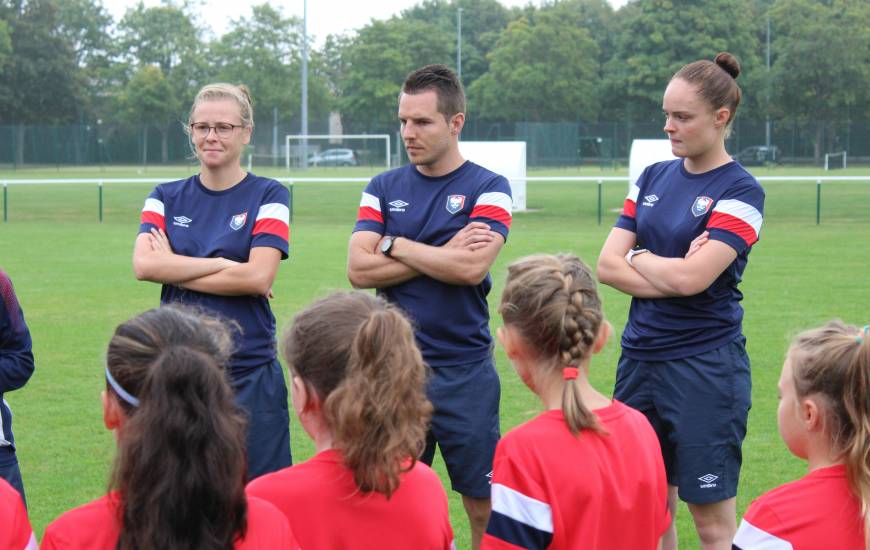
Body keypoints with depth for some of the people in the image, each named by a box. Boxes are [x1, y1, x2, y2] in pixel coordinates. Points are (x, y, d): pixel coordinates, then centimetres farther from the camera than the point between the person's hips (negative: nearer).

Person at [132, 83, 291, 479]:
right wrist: (223, 264, -11)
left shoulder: (267, 196, 1)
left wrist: (174, 269, -8)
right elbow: (143, 264, -7)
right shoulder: (167, 197, 10)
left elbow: (258, 276, -13)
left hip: (250, 375, -3)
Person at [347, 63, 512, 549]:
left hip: (464, 369, -3)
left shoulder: (487, 188, -2)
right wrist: (442, 254, -10)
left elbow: (471, 268, -18)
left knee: (484, 505, 2)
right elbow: (360, 270, -5)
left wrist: (396, 245, -7)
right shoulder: (384, 189, 8)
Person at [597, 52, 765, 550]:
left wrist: (638, 256, -2)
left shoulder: (739, 191, -9)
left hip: (705, 368, -6)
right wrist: (670, 278, -13)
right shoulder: (654, 178, 10)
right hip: (642, 356, 6)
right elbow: (608, 266, 2)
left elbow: (691, 278, -20)